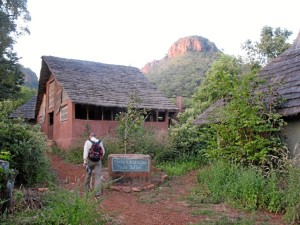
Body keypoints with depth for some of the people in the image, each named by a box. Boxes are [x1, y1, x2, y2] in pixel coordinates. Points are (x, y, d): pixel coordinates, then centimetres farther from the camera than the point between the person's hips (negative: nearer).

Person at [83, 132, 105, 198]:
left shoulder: (87, 142, -6)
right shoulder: (100, 142, 2)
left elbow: (85, 152, -14)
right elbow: (103, 152, 10)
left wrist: (84, 162, -13)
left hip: (90, 161, 0)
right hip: (97, 161, 0)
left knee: (88, 174, 21)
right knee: (98, 176, 0)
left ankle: (87, 188, 39)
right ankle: (97, 193, -7)